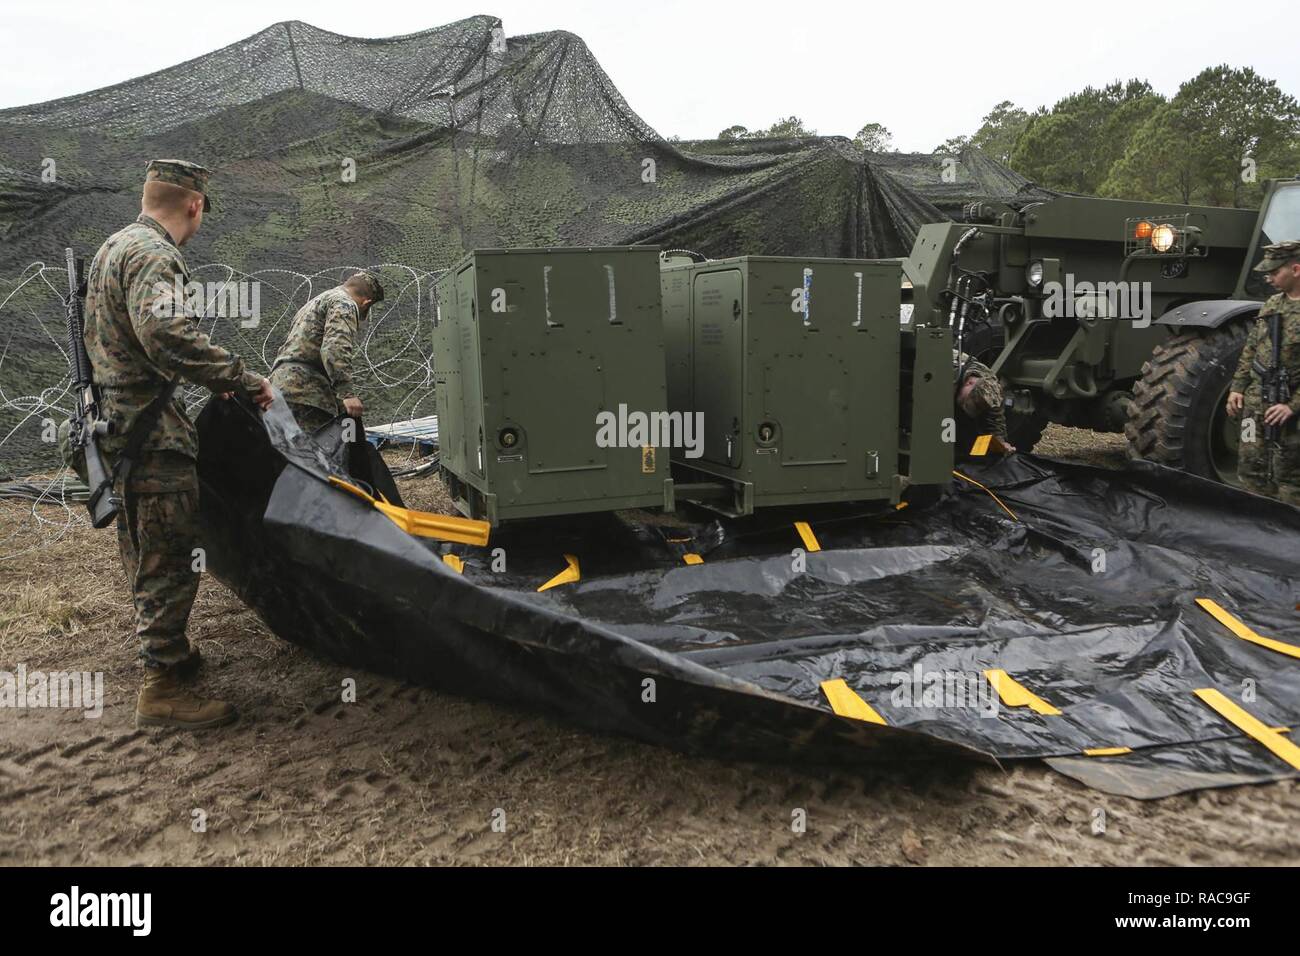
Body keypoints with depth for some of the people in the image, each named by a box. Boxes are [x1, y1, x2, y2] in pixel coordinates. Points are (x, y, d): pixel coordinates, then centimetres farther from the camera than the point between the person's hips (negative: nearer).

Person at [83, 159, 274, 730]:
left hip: (121, 425, 11)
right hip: (151, 433, -11)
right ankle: (161, 690, 2)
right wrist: (241, 380, -23)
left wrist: (211, 378, 22)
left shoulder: (114, 246, 18)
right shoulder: (153, 254, -15)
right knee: (170, 560, -5)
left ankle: (166, 651, 36)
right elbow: (168, 335, -31)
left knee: (147, 555, 20)